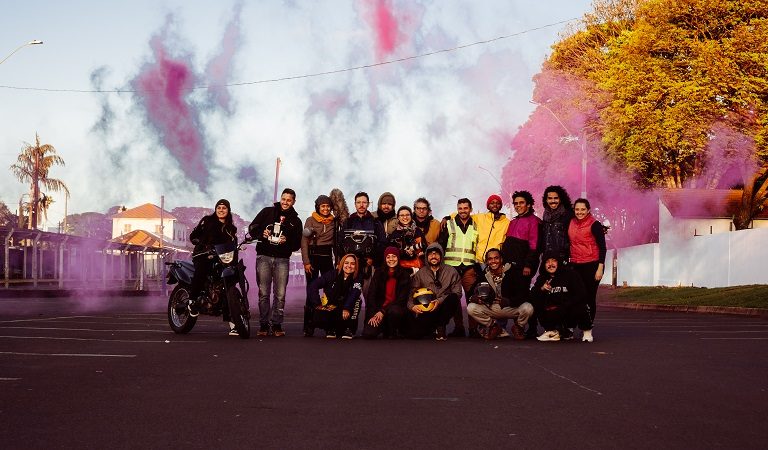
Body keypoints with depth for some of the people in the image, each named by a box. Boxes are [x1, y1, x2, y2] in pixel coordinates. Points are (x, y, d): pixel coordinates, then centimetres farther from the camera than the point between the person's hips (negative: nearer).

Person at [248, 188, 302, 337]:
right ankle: (263, 325, 4)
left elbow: (297, 245, 10)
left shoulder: (295, 221, 13)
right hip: (264, 257, -1)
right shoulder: (267, 212, 10)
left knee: (280, 295, -5)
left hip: (282, 259, 1)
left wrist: (287, 241, -11)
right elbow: (252, 228, 8)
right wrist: (261, 233, -12)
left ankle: (276, 325, 2)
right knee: (263, 293, -1)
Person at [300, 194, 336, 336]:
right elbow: (304, 242, -1)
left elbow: (335, 241, 14)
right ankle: (308, 326, 0)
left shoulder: (333, 221, 10)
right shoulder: (310, 220, 1)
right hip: (313, 256, -3)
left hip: (327, 257, 3)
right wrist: (306, 262, -9)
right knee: (312, 290, -4)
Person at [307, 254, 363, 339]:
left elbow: (354, 294, -27)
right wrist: (317, 304, -18)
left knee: (357, 299, -24)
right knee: (318, 319, -32)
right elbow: (313, 285, -11)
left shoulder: (356, 280, -6)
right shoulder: (332, 274, -7)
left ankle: (348, 329, -15)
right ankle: (330, 329, 4)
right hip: (328, 309, -1)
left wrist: (347, 308, -44)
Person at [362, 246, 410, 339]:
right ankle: (384, 327, 13)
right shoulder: (378, 273, 6)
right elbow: (371, 294, 0)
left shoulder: (404, 275, -1)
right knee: (368, 334, -22)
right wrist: (373, 314, -14)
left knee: (394, 311, -39)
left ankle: (393, 333, -7)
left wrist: (383, 311, -16)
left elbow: (402, 298, -7)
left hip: (397, 308, -1)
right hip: (379, 307, 1)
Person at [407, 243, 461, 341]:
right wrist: (412, 306, -17)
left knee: (453, 297, -33)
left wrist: (440, 301, -19)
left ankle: (441, 327, -11)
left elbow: (457, 292, -4)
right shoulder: (420, 274, 9)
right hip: (426, 311, 1)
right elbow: (412, 294, 5)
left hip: (443, 309, -1)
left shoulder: (451, 272, 5)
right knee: (414, 334, -23)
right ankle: (434, 328, 13)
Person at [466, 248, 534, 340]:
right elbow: (472, 294, -1)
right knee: (471, 308, -22)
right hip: (490, 310, 2)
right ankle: (493, 326, 3)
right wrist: (474, 298, -27)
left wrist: (508, 301, -37)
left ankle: (518, 327, 5)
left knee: (527, 308, -31)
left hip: (510, 309, -2)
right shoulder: (483, 276, -2)